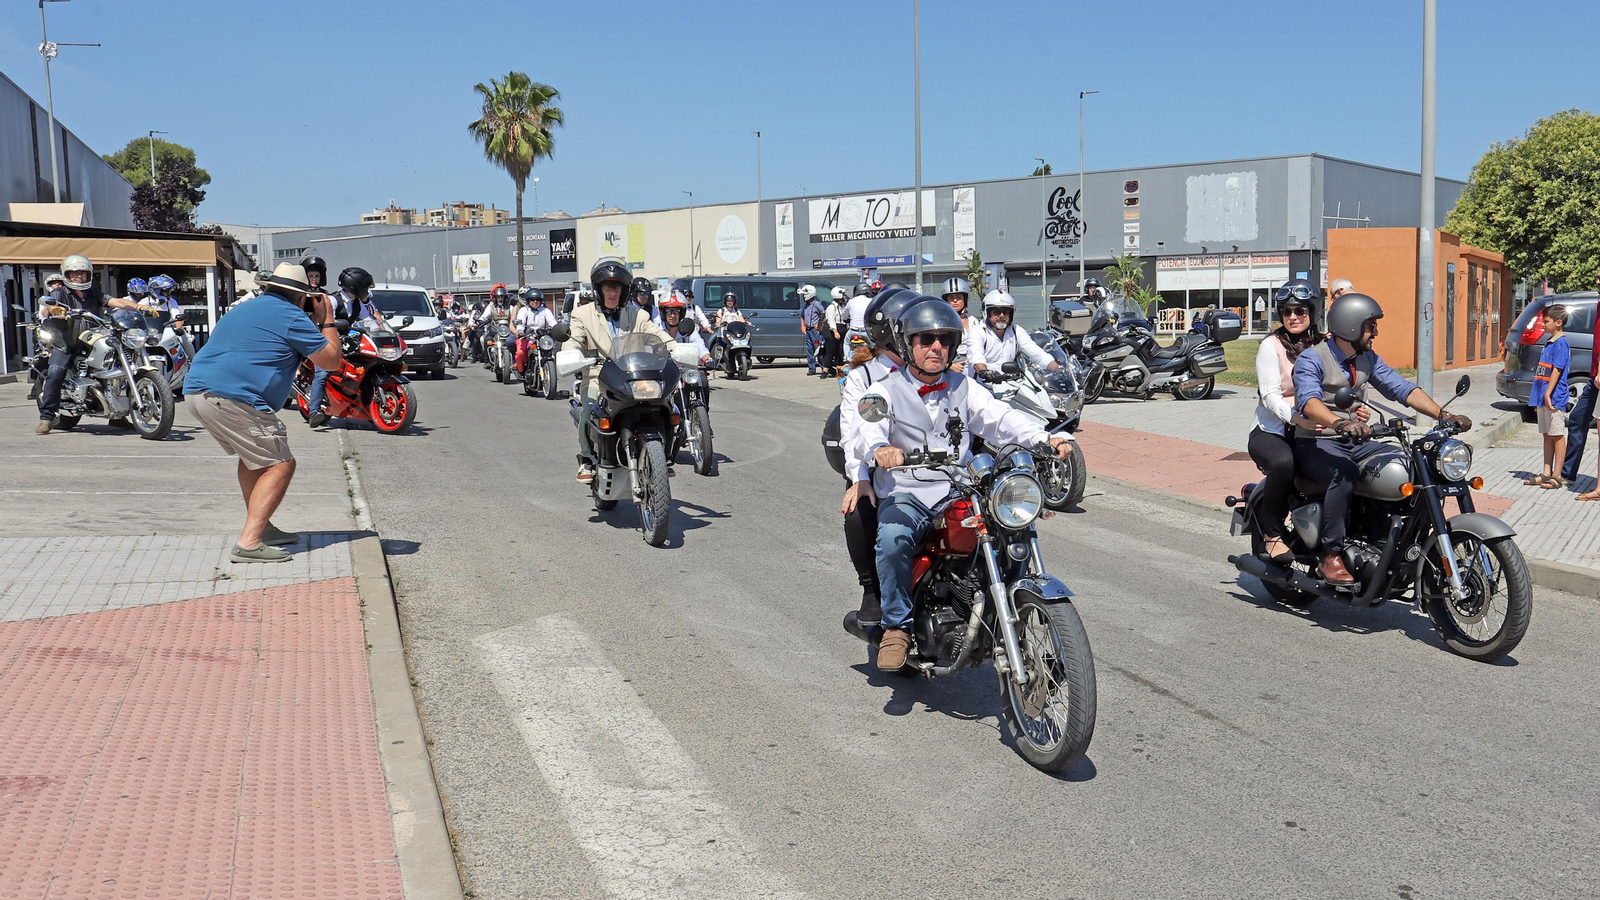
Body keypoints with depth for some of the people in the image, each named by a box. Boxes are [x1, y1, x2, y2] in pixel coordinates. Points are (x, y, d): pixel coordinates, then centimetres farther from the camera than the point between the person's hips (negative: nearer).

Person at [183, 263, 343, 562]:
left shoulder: (246, 308, 26)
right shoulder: (292, 317, -3)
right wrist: (327, 322, 13)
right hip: (233, 400, -10)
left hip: (198, 391, 10)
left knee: (254, 456, 26)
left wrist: (314, 323, 31)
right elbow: (331, 361, 0)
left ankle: (262, 528, 32)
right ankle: (248, 543, -16)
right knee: (280, 465, -5)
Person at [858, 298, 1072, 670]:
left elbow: (1000, 417, 3)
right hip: (906, 496, -3)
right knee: (893, 538, -33)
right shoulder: (885, 391, 6)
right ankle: (897, 625, -15)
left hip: (960, 495, 3)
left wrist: (1044, 439, -16)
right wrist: (879, 449, -39)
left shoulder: (963, 387, 16)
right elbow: (869, 429, -13)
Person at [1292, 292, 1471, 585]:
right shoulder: (1312, 359, -12)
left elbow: (1401, 388, 5)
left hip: (1354, 442, 7)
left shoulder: (1368, 359, 12)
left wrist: (1444, 415, -10)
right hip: (1315, 444, -7)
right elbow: (1308, 400, -30)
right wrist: (1339, 423, -50)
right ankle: (1332, 556, -31)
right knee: (1345, 472, -37)